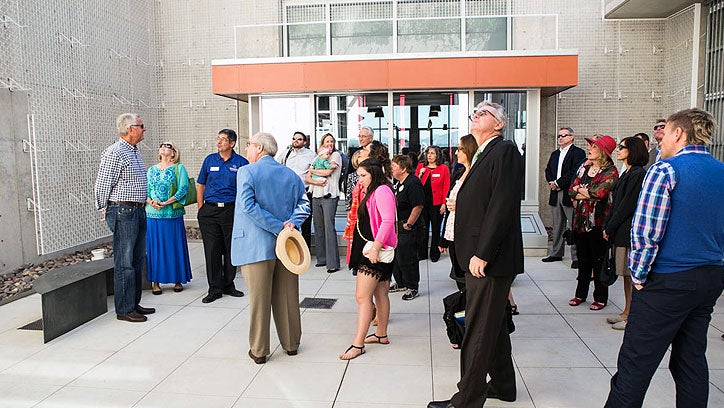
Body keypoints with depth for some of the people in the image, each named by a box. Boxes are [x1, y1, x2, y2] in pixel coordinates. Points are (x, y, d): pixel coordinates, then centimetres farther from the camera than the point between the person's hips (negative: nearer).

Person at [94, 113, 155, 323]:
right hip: (123, 212, -9)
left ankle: (134, 304, 24)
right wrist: (105, 211, -2)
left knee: (138, 261, 14)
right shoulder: (114, 153, -14)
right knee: (124, 263, -3)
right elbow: (102, 185, -11)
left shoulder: (135, 151, 16)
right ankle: (124, 309, 5)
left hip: (138, 211, 9)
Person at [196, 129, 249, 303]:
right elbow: (200, 185, 11)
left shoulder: (241, 163, 1)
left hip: (232, 210, -1)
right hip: (209, 210, 1)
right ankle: (215, 288, 10)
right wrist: (201, 210, 5)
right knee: (212, 250, 1)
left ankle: (229, 285, 22)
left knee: (231, 249, 7)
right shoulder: (209, 160, 7)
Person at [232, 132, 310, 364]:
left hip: (257, 246, -5)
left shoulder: (246, 172, -6)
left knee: (259, 299, 4)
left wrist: (277, 227, -16)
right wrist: (292, 223, -9)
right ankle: (291, 343, 25)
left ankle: (259, 351, 13)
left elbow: (248, 206, -16)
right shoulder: (290, 175, 10)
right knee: (286, 297, 14)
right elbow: (303, 203, 3)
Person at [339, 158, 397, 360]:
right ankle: (381, 334, 27)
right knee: (380, 294, 17)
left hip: (376, 251, -10)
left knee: (362, 296, -10)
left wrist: (375, 247, -26)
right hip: (369, 250, 10)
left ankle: (358, 344, -6)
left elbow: (388, 221, -22)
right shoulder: (371, 192, 20)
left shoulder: (382, 191, -11)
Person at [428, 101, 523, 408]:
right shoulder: (484, 155, 18)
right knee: (494, 325, 20)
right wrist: (461, 205, 3)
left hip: (489, 259, -10)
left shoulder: (505, 151, -13)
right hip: (480, 257, 10)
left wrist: (482, 253, -23)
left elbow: (502, 205, -21)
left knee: (478, 331, -1)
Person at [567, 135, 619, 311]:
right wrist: (589, 194, -9)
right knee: (583, 259, 14)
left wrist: (580, 190, -6)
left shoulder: (610, 172, -8)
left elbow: (599, 192, -21)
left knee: (598, 260, 3)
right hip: (581, 219, 6)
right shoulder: (584, 168, 12)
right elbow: (571, 190, 6)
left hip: (598, 221, -6)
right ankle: (581, 294, 26)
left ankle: (600, 297, 15)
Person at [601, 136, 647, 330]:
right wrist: (607, 225, 9)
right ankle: (627, 313, 22)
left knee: (631, 274, -3)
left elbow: (627, 205, -16)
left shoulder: (638, 174, -14)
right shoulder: (627, 173, 16)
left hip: (630, 231, -9)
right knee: (626, 274, 14)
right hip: (622, 231, 9)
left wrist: (610, 227, -11)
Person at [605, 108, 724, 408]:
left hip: (667, 281, -7)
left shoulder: (665, 171, -13)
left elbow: (645, 232, -18)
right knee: (692, 359, 17)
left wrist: (638, 276, -7)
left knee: (636, 361, 0)